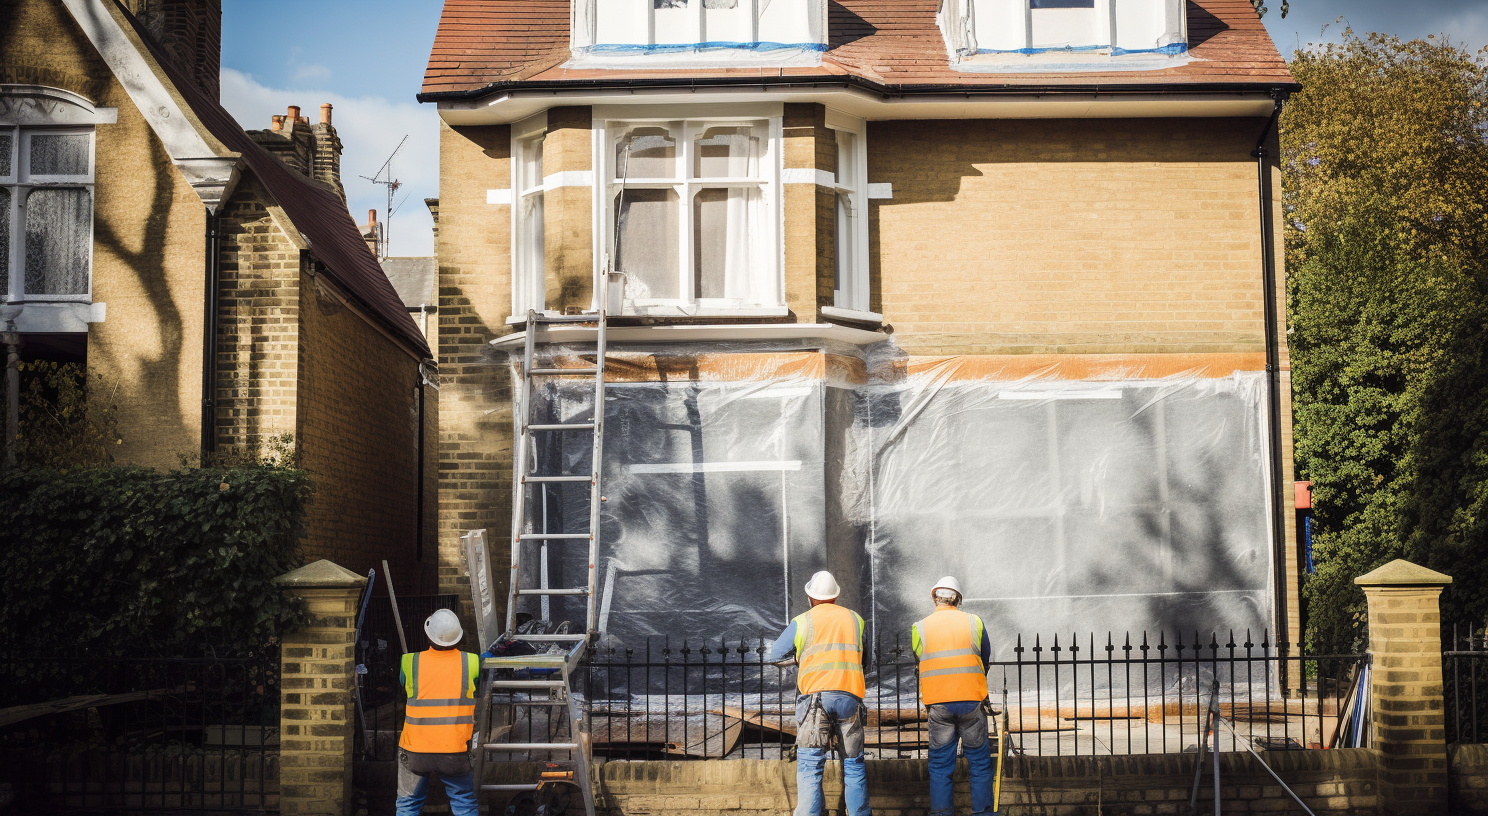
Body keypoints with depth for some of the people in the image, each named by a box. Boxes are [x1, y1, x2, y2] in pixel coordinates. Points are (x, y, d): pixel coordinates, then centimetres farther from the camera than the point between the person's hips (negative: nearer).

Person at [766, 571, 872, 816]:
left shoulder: (802, 622, 6)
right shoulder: (855, 619, 14)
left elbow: (773, 655, 17)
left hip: (815, 696, -3)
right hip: (850, 696, 3)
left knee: (809, 766, -4)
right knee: (853, 764, 11)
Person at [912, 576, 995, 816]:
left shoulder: (920, 628, 3)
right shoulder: (974, 622, 4)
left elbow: (920, 663, 11)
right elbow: (986, 662, 13)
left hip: (938, 704, 0)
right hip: (972, 701, 0)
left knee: (940, 765, 7)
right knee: (980, 762, 9)